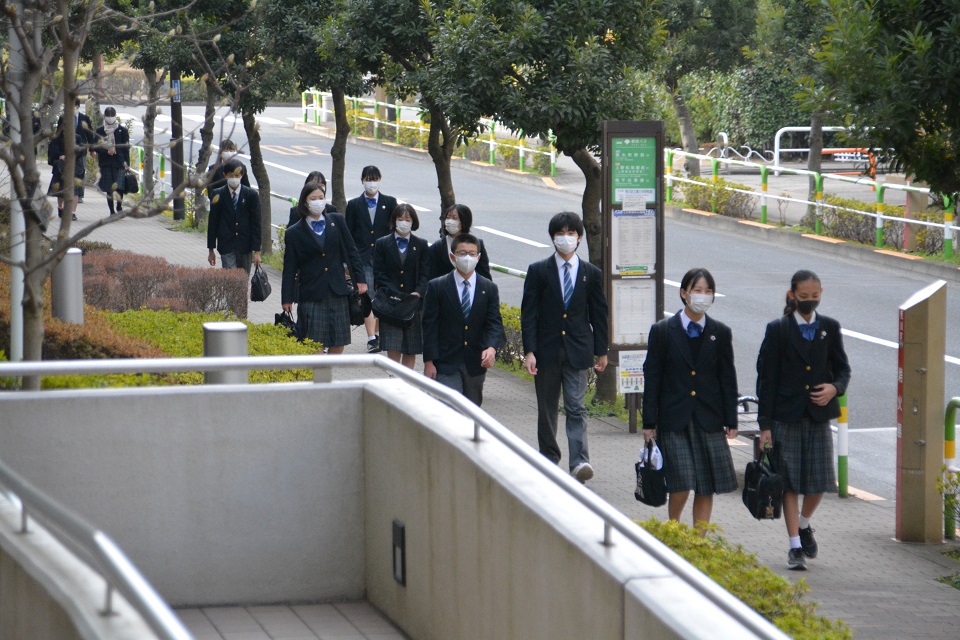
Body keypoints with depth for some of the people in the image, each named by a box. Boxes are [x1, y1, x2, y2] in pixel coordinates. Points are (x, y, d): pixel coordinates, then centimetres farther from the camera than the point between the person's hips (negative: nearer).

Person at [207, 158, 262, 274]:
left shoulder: (251, 195, -1)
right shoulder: (218, 195, -1)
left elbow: (256, 224, 0)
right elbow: (212, 223, 4)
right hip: (226, 246, -1)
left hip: (245, 247, 1)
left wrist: (256, 251, -4)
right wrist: (211, 250, 5)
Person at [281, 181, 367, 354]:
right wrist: (287, 299, 0)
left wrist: (359, 279, 3)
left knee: (338, 343, 5)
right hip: (312, 296, -3)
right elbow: (290, 269, 3)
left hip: (338, 293, 3)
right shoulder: (294, 233, 1)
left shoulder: (337, 221, 8)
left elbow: (351, 252, 10)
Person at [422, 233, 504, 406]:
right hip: (446, 364, -3)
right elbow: (429, 326, -3)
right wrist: (428, 362, -9)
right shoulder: (437, 287, -2)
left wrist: (491, 348, -25)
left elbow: (495, 324, -3)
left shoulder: (489, 289, 4)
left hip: (476, 364, 3)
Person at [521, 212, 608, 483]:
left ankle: (579, 461, -18)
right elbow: (528, 314, -2)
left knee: (576, 408, -9)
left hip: (578, 351, 0)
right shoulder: (538, 271, 1)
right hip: (546, 350, 0)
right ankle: (549, 457, 24)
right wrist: (529, 351, -9)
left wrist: (601, 351, 9)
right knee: (546, 408, 10)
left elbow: (599, 315, 10)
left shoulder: (591, 274, 5)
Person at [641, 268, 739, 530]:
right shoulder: (662, 331, 0)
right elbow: (652, 378, 1)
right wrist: (649, 422, -2)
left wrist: (731, 421, 5)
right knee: (681, 485, -9)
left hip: (709, 420, 3)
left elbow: (728, 379, 10)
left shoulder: (721, 333, 7)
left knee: (707, 487, 2)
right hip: (674, 420, -2)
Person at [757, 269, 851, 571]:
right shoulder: (778, 330, -2)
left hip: (819, 415, 3)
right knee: (789, 483, -1)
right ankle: (795, 546, 6)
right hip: (786, 417, -2)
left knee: (819, 481, 3)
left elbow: (842, 368, 14)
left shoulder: (830, 328, 7)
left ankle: (804, 524, 32)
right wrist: (765, 425, -7)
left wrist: (835, 387, -11)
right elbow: (766, 378, -3)